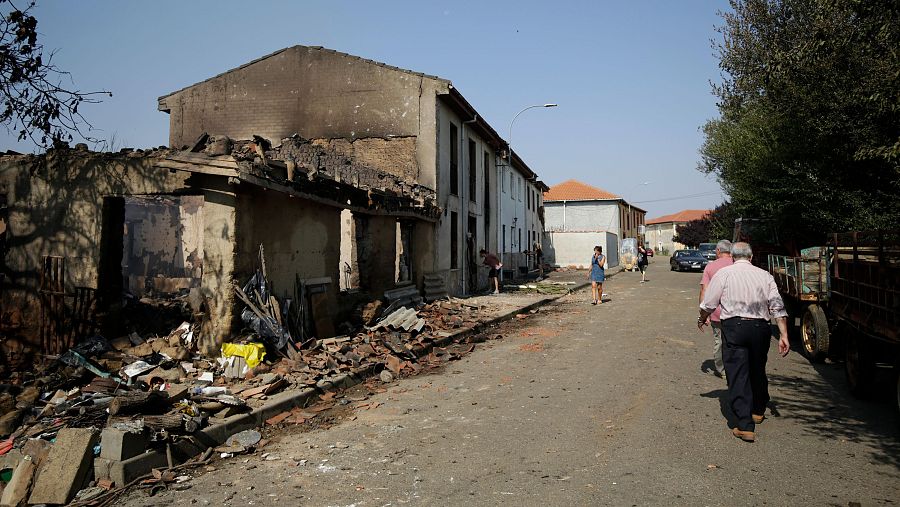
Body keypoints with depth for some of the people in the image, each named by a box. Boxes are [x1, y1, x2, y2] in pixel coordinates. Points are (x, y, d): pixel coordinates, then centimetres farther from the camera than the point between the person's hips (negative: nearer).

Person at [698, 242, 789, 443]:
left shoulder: (724, 273, 1)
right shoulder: (764, 275, 9)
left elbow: (708, 304, 3)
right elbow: (778, 307, 2)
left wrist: (702, 319, 22)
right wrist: (784, 335, 2)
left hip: (734, 327, -4)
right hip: (760, 328, 4)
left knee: (737, 375, -2)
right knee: (758, 371, 21)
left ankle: (745, 426, -6)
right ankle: (758, 411, 43)